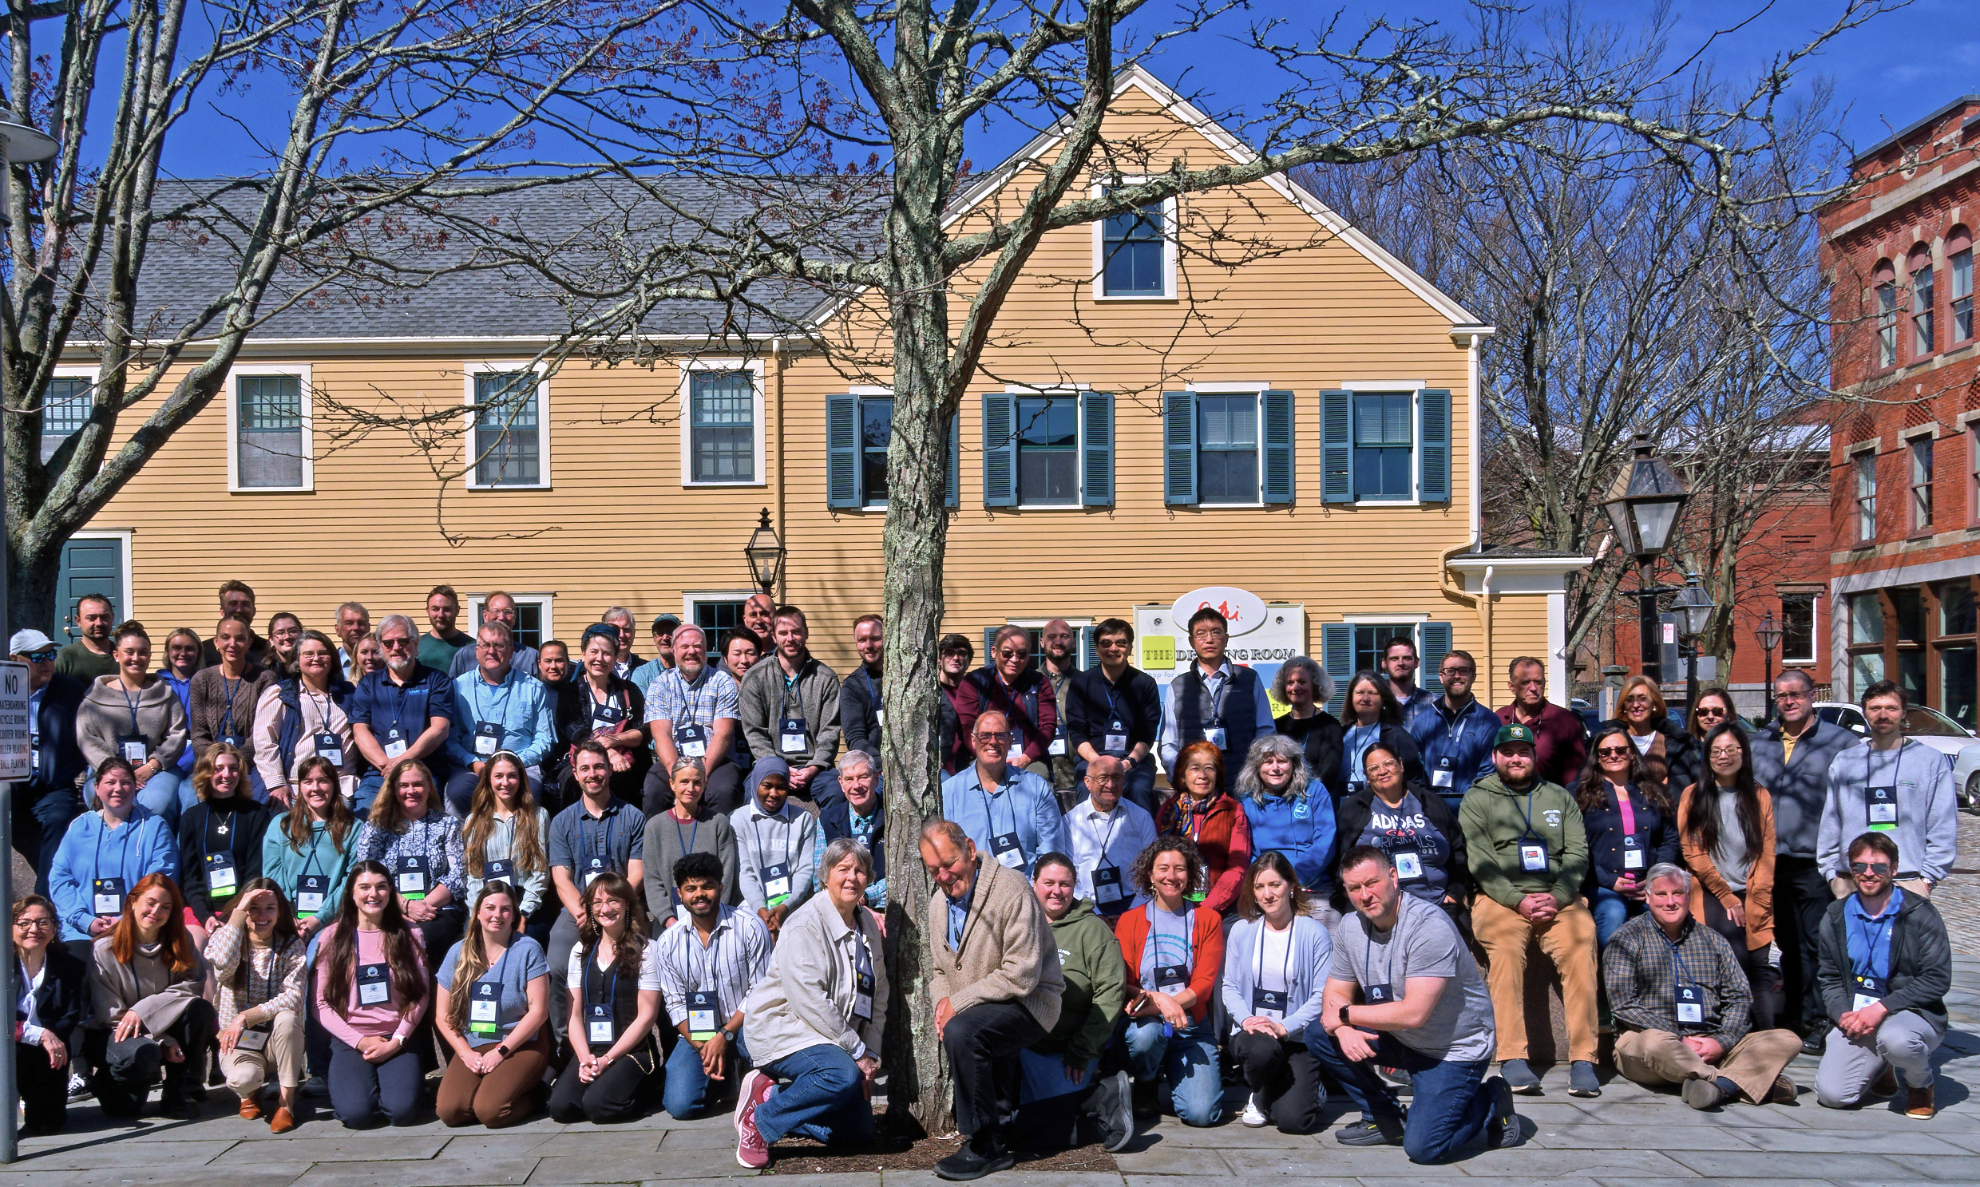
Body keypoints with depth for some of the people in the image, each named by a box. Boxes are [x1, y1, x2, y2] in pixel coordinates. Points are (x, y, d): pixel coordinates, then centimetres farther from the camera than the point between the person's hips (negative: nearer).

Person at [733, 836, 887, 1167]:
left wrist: (870, 1054, 1)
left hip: (835, 1036, 8)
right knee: (843, 1075, -35)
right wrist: (858, 1052, -19)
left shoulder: (867, 924, 7)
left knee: (859, 1130, 2)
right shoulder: (805, 925, -17)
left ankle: (770, 1095, 12)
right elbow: (809, 1001, -23)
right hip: (782, 1030, -8)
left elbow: (877, 996, 12)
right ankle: (761, 1120, -15)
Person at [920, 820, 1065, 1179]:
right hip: (980, 1011, 8)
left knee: (961, 1032, -30)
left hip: (1029, 1002, -8)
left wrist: (958, 1003, -20)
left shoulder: (1011, 889, -19)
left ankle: (984, 1147, -18)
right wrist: (942, 1001, -6)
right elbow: (938, 970, 18)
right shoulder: (938, 901, 7)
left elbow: (1021, 975, -24)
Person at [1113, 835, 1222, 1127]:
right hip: (1143, 1021, 0)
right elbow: (1122, 983, 0)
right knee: (1145, 1033, -37)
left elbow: (1204, 984, -1)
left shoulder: (1207, 920, 7)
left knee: (1201, 1113, -18)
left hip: (1191, 1026, 0)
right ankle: (1146, 1087, -2)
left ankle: (1173, 1072, 18)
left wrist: (1162, 1003, -18)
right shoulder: (1129, 922, 7)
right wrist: (1160, 999, -20)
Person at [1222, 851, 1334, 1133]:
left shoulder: (1314, 933, -4)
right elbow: (1230, 987, 5)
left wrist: (1284, 1027, -19)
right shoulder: (1241, 931, 5)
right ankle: (1258, 1095, 1)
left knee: (1293, 1120, -18)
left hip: (1298, 1037, -2)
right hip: (1252, 1032, 2)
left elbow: (1322, 995, -9)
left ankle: (1307, 1088, 21)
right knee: (1262, 1049, -36)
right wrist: (1246, 1019, -15)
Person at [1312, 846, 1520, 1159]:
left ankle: (1489, 1101, 10)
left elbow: (1414, 1013, -30)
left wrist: (1346, 1014, -19)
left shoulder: (1429, 926, -26)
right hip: (1399, 1038, 7)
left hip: (1455, 1048, -7)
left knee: (1423, 1147, -19)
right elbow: (1335, 995, 1)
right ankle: (1385, 1120, 8)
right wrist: (1344, 1030, -22)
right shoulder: (1350, 927, -3)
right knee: (1319, 1035, -8)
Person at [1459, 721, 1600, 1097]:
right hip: (1500, 896, -2)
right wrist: (1519, 900, -13)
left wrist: (1556, 897, -8)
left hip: (1558, 898, 2)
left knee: (1581, 944, -28)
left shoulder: (1559, 797, 21)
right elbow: (1479, 862, 1)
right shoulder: (1477, 799, 12)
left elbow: (1578, 853, 10)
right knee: (1505, 946, -33)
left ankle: (1582, 1059, -28)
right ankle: (1512, 1059, -33)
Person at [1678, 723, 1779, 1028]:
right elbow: (1692, 852, 1)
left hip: (1751, 900, 2)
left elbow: (1767, 853, 8)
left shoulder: (1760, 797, 13)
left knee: (1759, 968, -8)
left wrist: (1756, 900, -4)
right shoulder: (1693, 795, 7)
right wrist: (1727, 896, -5)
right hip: (1712, 898, -2)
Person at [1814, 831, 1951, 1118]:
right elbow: (1830, 978, 12)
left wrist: (1882, 1008, -20)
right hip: (1856, 1019, 4)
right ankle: (1882, 1070, 21)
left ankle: (1921, 1085, -1)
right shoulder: (1837, 917, 7)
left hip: (1913, 1015, -4)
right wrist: (1843, 1015, -9)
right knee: (1831, 1094, -15)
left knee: (1894, 1038, -40)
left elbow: (1937, 979, -12)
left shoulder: (1920, 914, -7)